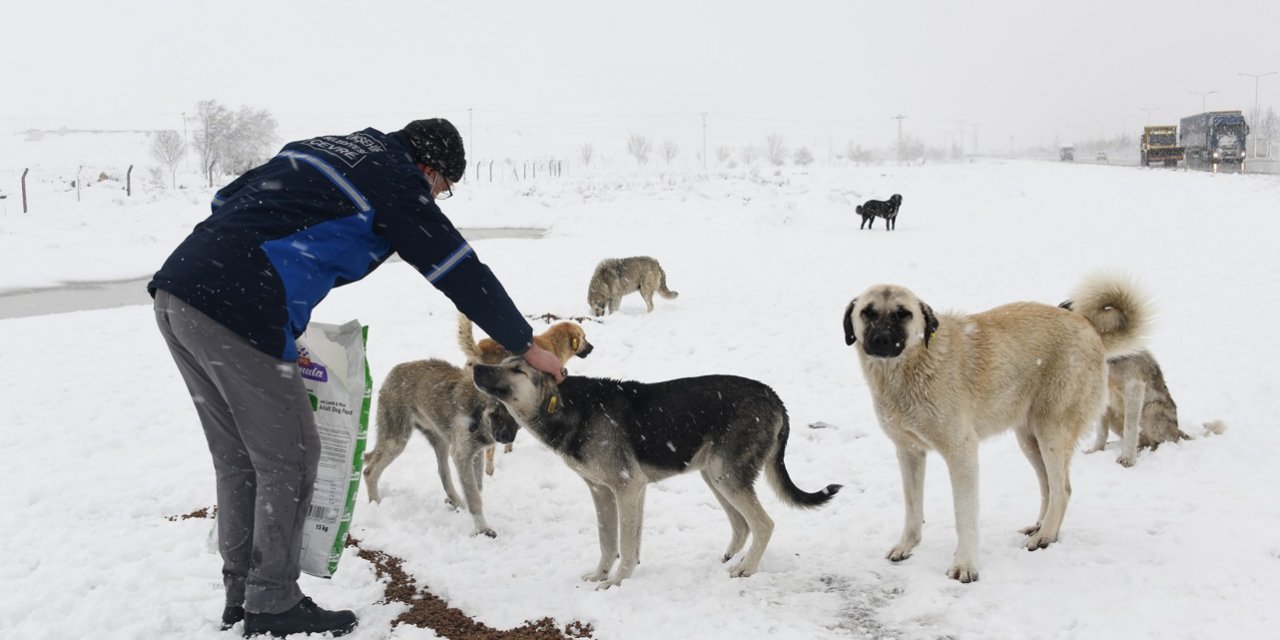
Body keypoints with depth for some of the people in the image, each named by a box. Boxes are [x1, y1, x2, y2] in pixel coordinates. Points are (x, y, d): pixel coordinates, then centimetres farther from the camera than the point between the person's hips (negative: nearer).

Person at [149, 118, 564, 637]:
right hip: (236, 314, -9)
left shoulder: (319, 149, 24)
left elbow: (227, 200, 24)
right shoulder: (396, 179, 0)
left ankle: (242, 595, 27)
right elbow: (460, 271, 0)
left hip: (175, 292, 9)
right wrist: (525, 345, 9)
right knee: (289, 460, 5)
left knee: (237, 460, 17)